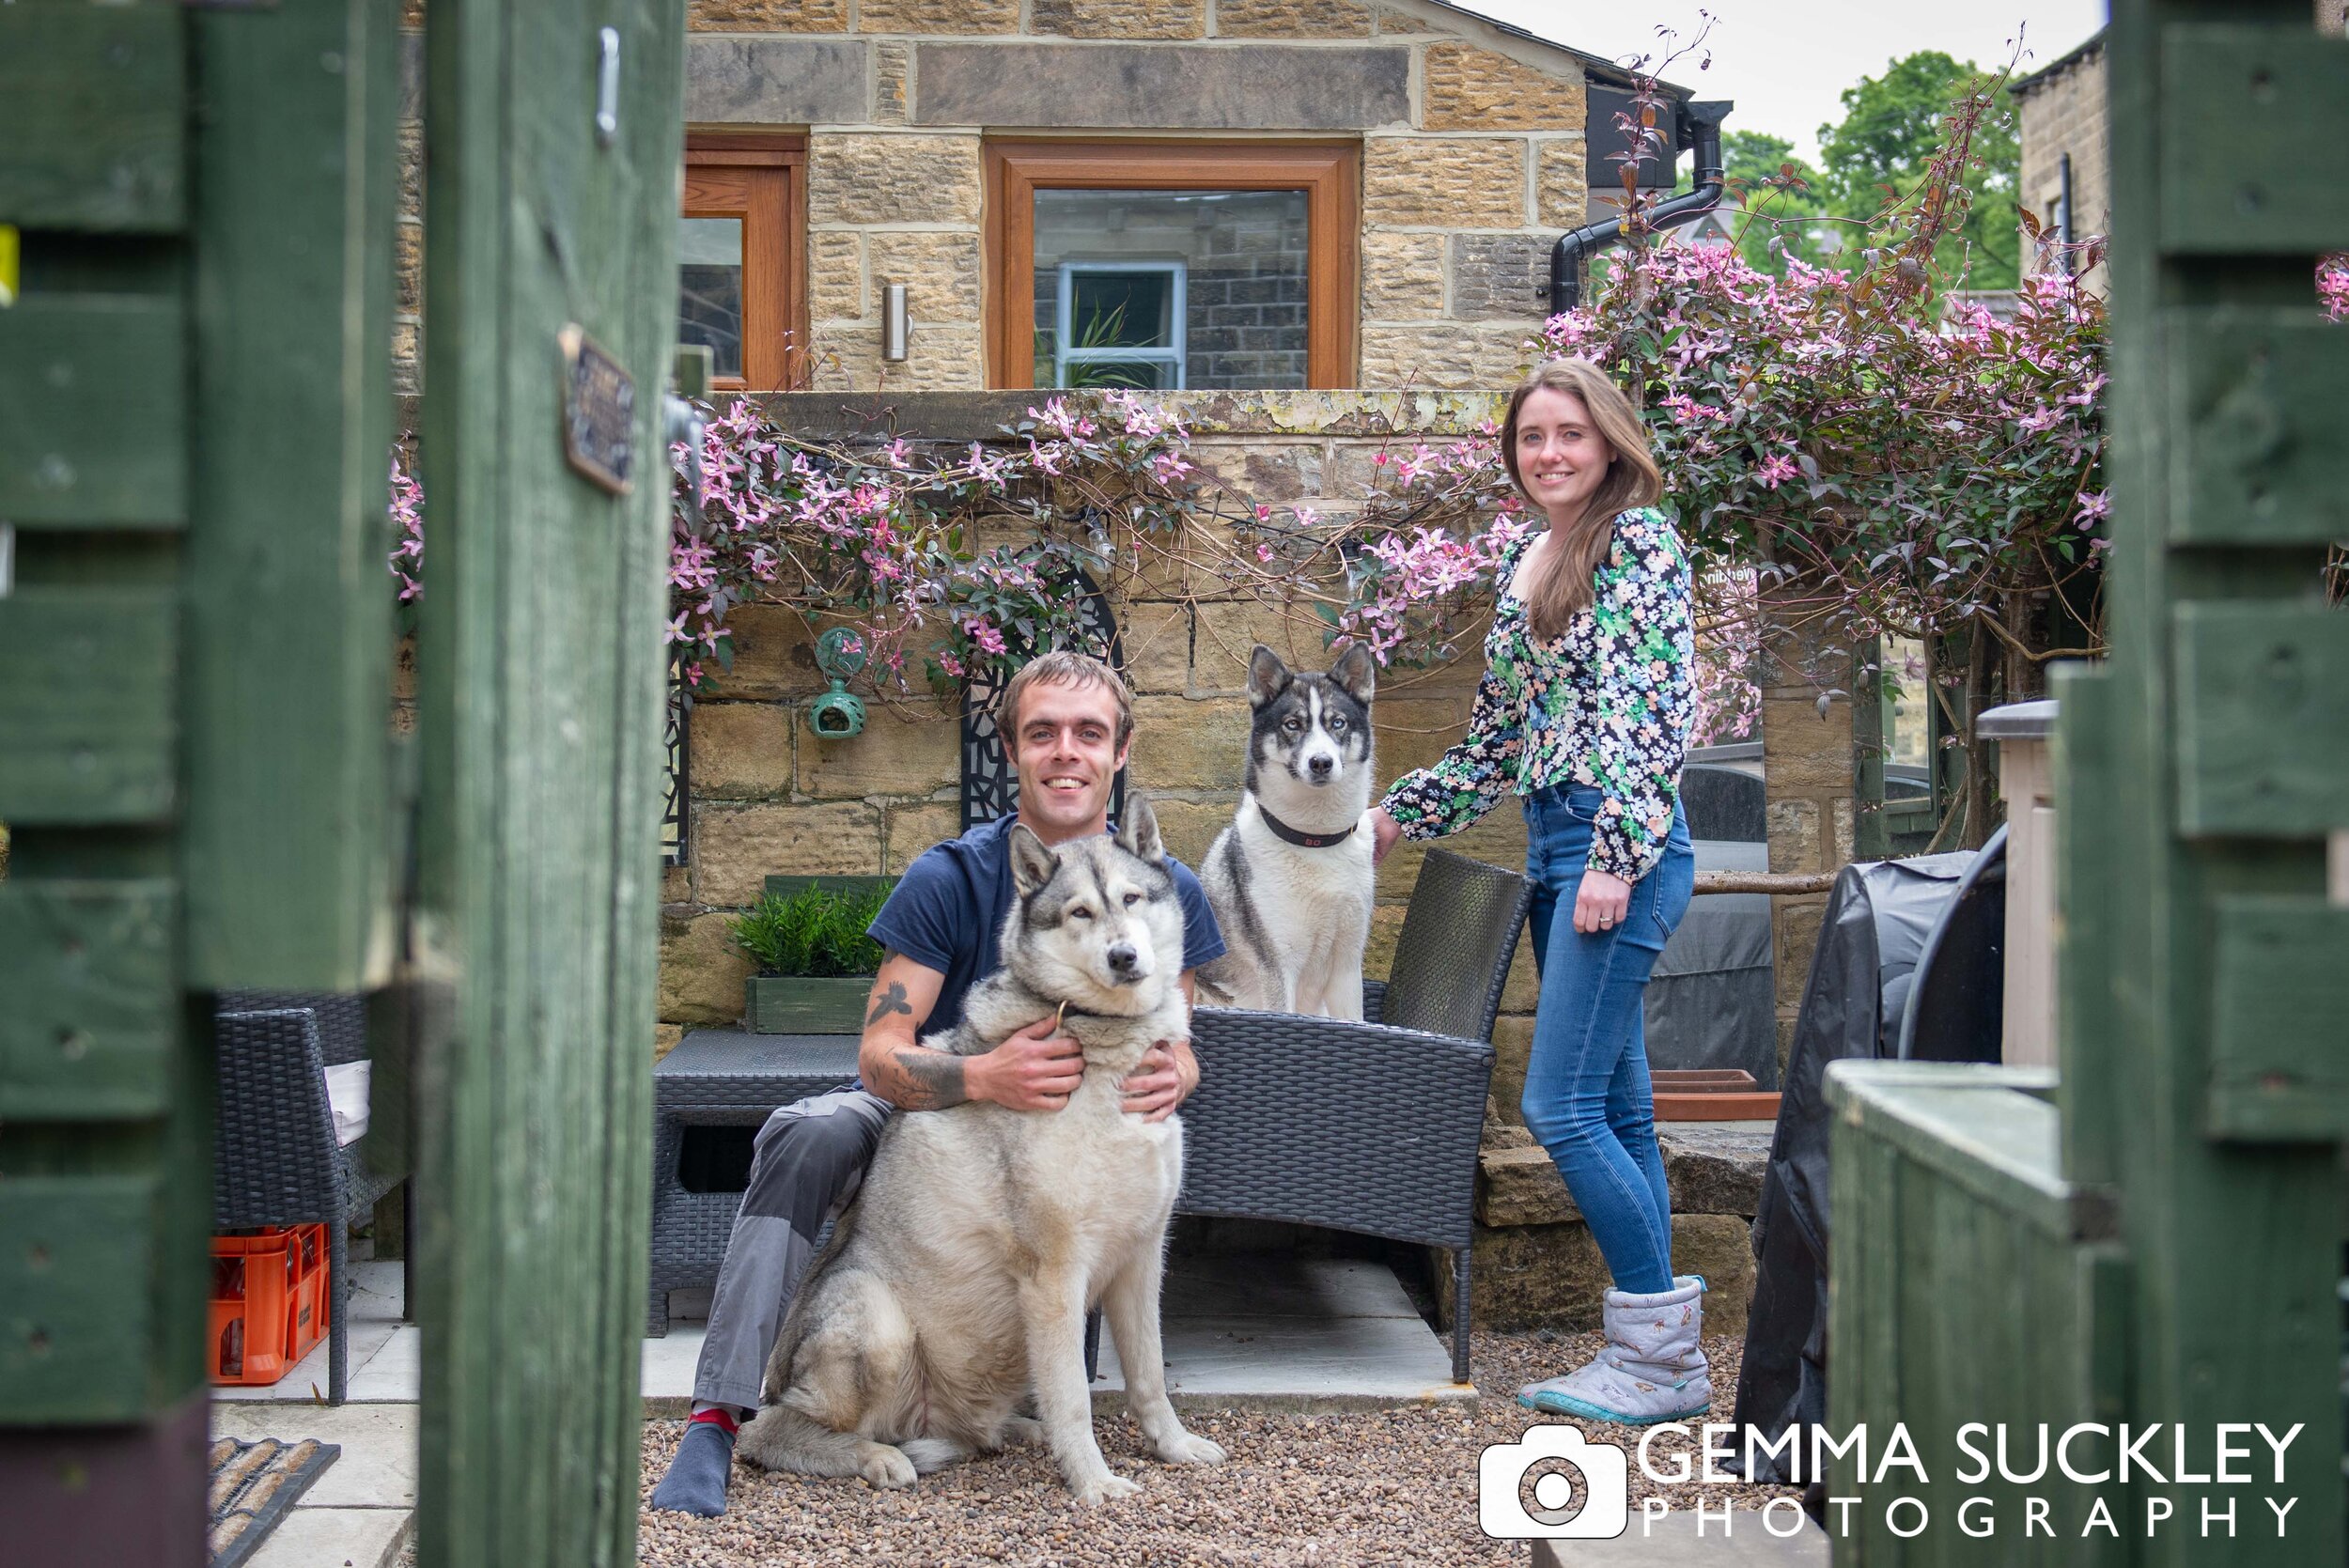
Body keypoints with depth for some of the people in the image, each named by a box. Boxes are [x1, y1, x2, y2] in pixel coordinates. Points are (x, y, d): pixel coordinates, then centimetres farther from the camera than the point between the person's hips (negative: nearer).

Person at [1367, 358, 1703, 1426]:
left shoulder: (1639, 539, -5)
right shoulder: (1521, 561, 18)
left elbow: (1659, 707, -13)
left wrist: (1616, 856, -19)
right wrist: (1397, 816, 26)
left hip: (1618, 843, -8)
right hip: (1551, 844, 8)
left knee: (1561, 1108, -11)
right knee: (1616, 1112, 8)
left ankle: (1661, 1356, -2)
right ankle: (1660, 1357, 13)